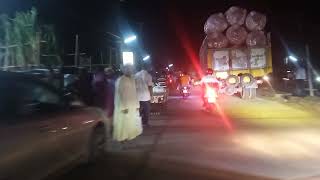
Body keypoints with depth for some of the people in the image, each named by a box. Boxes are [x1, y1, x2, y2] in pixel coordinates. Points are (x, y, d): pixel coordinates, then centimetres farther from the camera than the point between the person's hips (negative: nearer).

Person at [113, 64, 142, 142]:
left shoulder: (132, 79, 8)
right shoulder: (120, 80, -13)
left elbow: (134, 92, 10)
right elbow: (120, 94, -17)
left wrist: (137, 104, 7)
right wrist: (124, 107, -21)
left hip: (132, 104, 7)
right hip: (123, 104, -7)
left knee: (132, 121, 14)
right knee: (123, 121, 2)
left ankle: (130, 135, 28)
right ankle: (122, 137, 16)